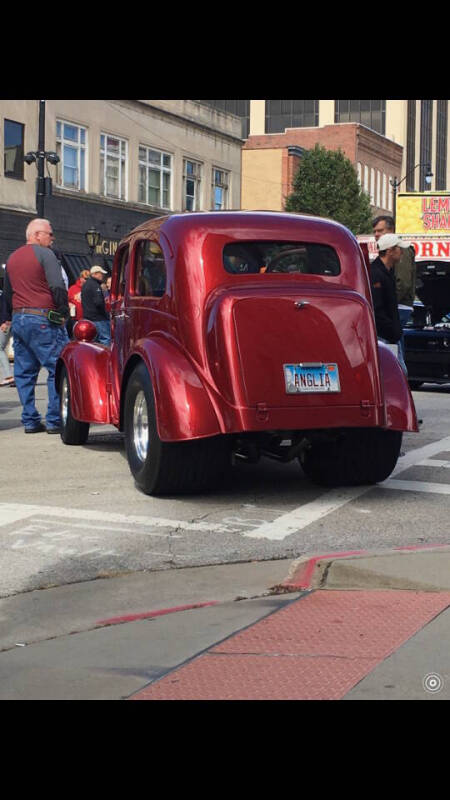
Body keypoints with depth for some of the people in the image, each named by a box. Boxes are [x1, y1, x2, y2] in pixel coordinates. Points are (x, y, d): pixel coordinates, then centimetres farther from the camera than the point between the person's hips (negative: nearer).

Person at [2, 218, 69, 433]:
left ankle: (30, 421, 11)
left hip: (18, 319, 8)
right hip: (42, 319, -8)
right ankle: (55, 420, -6)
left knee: (24, 372, 10)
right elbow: (58, 287, -15)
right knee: (57, 368, -3)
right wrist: (63, 313, -6)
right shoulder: (44, 254, -6)